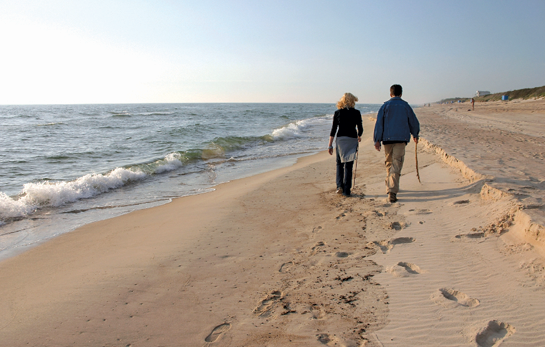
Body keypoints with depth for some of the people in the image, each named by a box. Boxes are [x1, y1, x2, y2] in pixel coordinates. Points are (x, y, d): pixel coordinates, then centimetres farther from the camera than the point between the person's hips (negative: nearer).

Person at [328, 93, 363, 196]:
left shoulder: (337, 113, 1)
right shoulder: (356, 113, 0)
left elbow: (333, 129, -1)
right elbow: (360, 128, 3)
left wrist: (330, 145, 2)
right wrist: (359, 136, 26)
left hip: (340, 139, 1)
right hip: (352, 140, 0)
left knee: (339, 163, 16)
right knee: (348, 165, 6)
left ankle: (340, 186, 1)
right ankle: (346, 190, 7)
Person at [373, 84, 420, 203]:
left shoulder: (385, 106, 4)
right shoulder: (406, 106, 6)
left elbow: (379, 123, -2)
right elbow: (414, 123, 15)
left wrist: (377, 140, -2)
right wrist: (415, 135, 32)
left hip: (387, 139, 1)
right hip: (401, 139, -1)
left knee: (389, 163, 17)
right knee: (396, 165, -7)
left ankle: (390, 187, 27)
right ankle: (392, 191, -19)